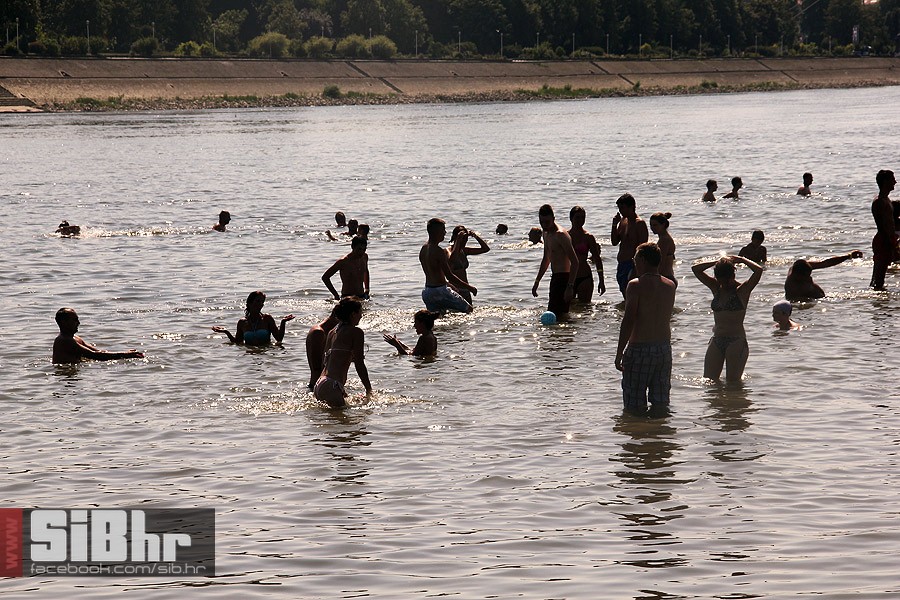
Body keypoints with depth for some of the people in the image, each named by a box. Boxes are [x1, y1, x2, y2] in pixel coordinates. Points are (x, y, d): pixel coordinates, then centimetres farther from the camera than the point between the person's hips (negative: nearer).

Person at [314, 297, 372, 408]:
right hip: (332, 387, -9)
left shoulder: (331, 333, 21)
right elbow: (359, 364, -6)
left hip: (319, 385, 9)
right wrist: (369, 391, 1)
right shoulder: (356, 332, -3)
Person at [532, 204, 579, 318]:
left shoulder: (560, 235, -16)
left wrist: (570, 287, -27)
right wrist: (537, 281, 30)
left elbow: (574, 262, -21)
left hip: (564, 278, -10)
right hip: (555, 278, 10)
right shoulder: (546, 234, 15)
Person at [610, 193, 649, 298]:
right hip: (621, 265, 9)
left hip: (631, 265, -9)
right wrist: (614, 224, 3)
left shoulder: (639, 223, -11)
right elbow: (614, 242, 17)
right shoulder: (623, 220, 14)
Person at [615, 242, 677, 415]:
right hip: (664, 348, 6)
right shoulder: (670, 286, 6)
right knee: (661, 403, 12)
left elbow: (628, 321, -16)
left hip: (640, 348, -6)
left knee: (635, 407, 1)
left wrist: (619, 353, -12)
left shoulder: (636, 285, -12)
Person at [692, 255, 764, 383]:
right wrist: (718, 262, 4)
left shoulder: (742, 290, -3)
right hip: (716, 342, 5)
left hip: (737, 342, -5)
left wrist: (741, 260, -4)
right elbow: (695, 269, 9)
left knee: (732, 382, -5)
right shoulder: (716, 288, 11)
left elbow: (758, 271, -18)